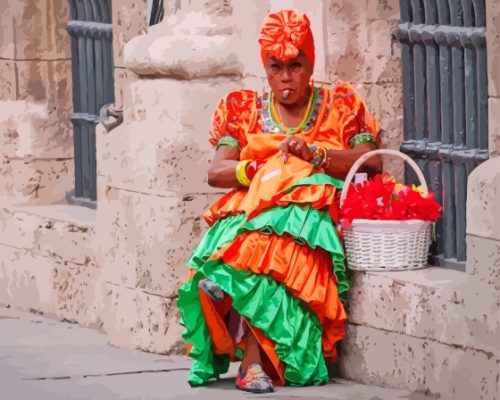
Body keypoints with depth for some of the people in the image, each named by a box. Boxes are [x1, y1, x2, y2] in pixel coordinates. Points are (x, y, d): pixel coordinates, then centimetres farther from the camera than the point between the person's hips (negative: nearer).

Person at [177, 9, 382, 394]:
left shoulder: (340, 106, 13)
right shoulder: (244, 110, 18)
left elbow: (371, 162, 0)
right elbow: (215, 172, 6)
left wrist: (316, 153, -14)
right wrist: (255, 169, -14)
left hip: (313, 212, -1)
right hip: (252, 209, 1)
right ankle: (252, 359, -40)